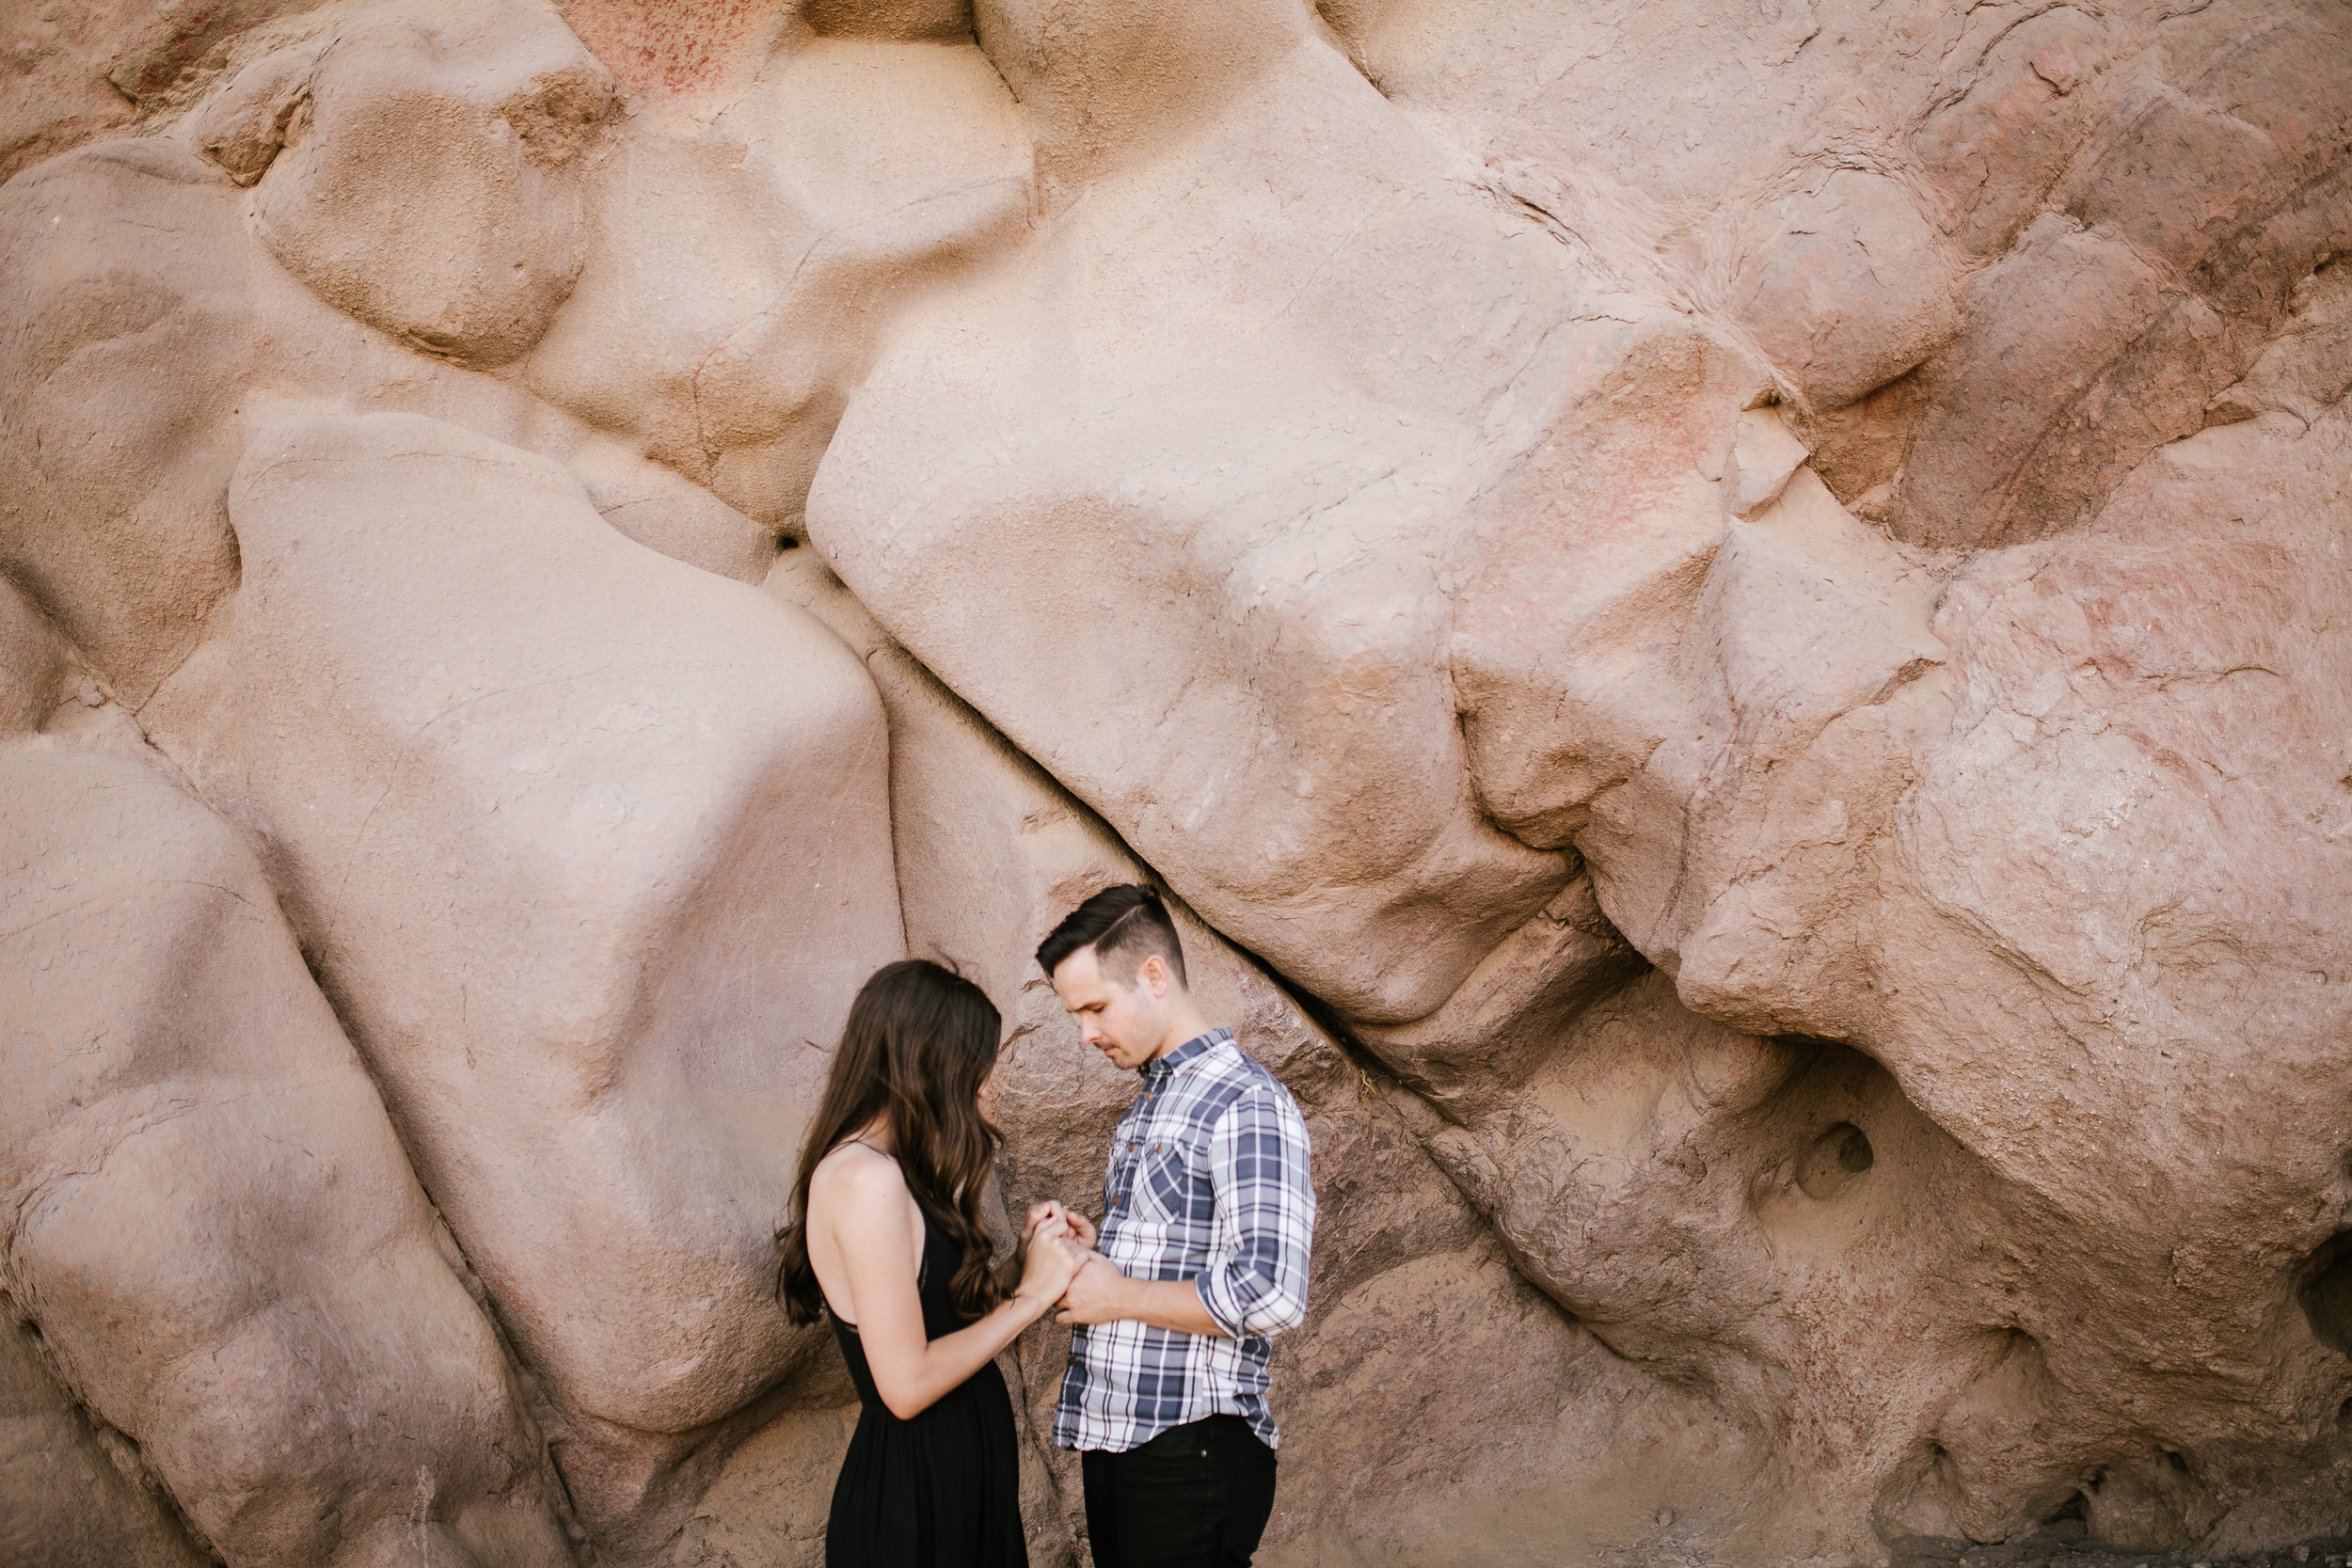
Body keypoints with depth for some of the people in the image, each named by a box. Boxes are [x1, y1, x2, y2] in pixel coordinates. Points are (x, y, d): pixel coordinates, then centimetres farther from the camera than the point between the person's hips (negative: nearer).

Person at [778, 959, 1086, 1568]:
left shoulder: (879, 1171, 12)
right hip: (913, 1500, -10)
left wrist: (1024, 1261, 2)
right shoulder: (867, 1178, -19)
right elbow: (906, 1385, -22)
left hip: (957, 1485, 10)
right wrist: (1030, 1294, -13)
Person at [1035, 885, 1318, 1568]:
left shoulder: (1248, 1105, -14)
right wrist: (1096, 1250, 7)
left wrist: (1121, 1295, -14)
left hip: (1192, 1453, -9)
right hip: (1112, 1437, 9)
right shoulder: (1144, 1107, 18)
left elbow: (1270, 1296, -24)